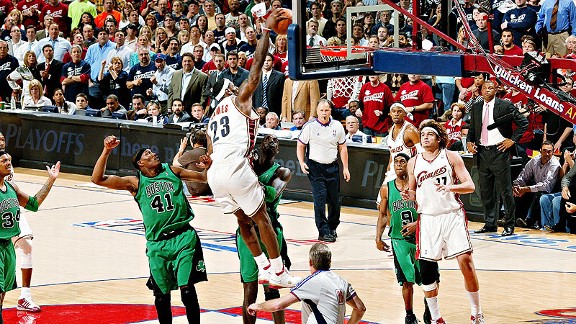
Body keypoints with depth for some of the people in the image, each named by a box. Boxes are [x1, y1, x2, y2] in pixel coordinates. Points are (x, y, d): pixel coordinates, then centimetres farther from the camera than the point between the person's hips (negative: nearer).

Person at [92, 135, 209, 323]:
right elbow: (98, 179, -3)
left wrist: (208, 166, -5)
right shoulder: (135, 183, 5)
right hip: (157, 244, 1)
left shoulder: (172, 171, 10)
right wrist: (107, 151, -13)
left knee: (187, 289, -12)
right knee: (161, 294, 8)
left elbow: (204, 178, 17)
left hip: (183, 237, -1)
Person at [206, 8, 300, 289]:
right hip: (235, 168, -7)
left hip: (215, 172, 7)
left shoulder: (213, 118, 26)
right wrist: (267, 29, 5)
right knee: (262, 218, 3)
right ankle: (279, 272, 4)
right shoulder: (239, 99, 7)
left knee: (244, 220, 19)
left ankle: (264, 269, 16)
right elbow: (258, 62, 1)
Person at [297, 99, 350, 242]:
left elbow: (342, 147, 11)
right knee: (320, 199, -11)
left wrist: (345, 168, 8)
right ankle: (323, 232, -8)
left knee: (335, 200, 7)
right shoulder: (310, 126, -6)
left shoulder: (337, 126, 3)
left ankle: (332, 228, 27)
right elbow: (300, 146, 3)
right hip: (315, 166, -3)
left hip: (332, 166, 3)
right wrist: (302, 163, -11)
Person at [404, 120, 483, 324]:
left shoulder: (451, 157, -1)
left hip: (452, 215, -3)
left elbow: (470, 186, -6)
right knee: (426, 269, -1)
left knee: (465, 261, -13)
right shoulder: (414, 163, 8)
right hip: (428, 218, 3)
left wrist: (450, 187, -24)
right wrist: (409, 196, -6)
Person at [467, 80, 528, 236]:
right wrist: (469, 142, 5)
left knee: (505, 190, -3)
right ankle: (489, 224, 19)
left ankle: (509, 225, 3)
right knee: (485, 191, 10)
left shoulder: (505, 105, -4)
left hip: (499, 151, -5)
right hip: (481, 152, 5)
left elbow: (523, 122, -2)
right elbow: (472, 128, 22)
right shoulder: (476, 107, 11)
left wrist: (513, 140, -8)